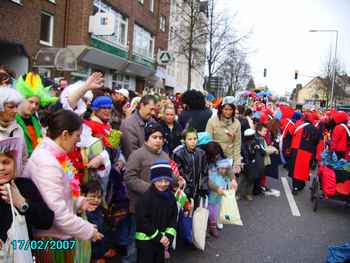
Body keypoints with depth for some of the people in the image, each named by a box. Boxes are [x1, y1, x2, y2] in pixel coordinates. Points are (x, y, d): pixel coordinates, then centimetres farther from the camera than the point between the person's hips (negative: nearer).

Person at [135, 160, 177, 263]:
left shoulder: (171, 197, 1)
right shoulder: (145, 198, -20)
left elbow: (173, 219, 5)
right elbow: (143, 221, -20)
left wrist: (169, 236, -8)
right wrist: (158, 237, -17)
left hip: (162, 240, 6)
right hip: (145, 240, -6)